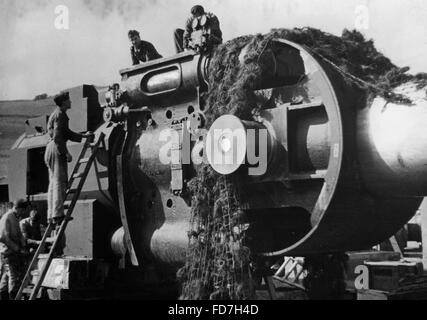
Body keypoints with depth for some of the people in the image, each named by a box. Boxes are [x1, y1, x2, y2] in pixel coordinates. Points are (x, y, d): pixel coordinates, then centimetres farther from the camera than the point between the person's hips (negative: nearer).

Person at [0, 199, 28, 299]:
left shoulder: (15, 218, 15)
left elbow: (19, 235, 23)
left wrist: (23, 247, 7)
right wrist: (18, 249, -19)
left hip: (15, 252, 9)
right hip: (8, 252, -9)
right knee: (14, 276, -8)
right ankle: (14, 297, -4)